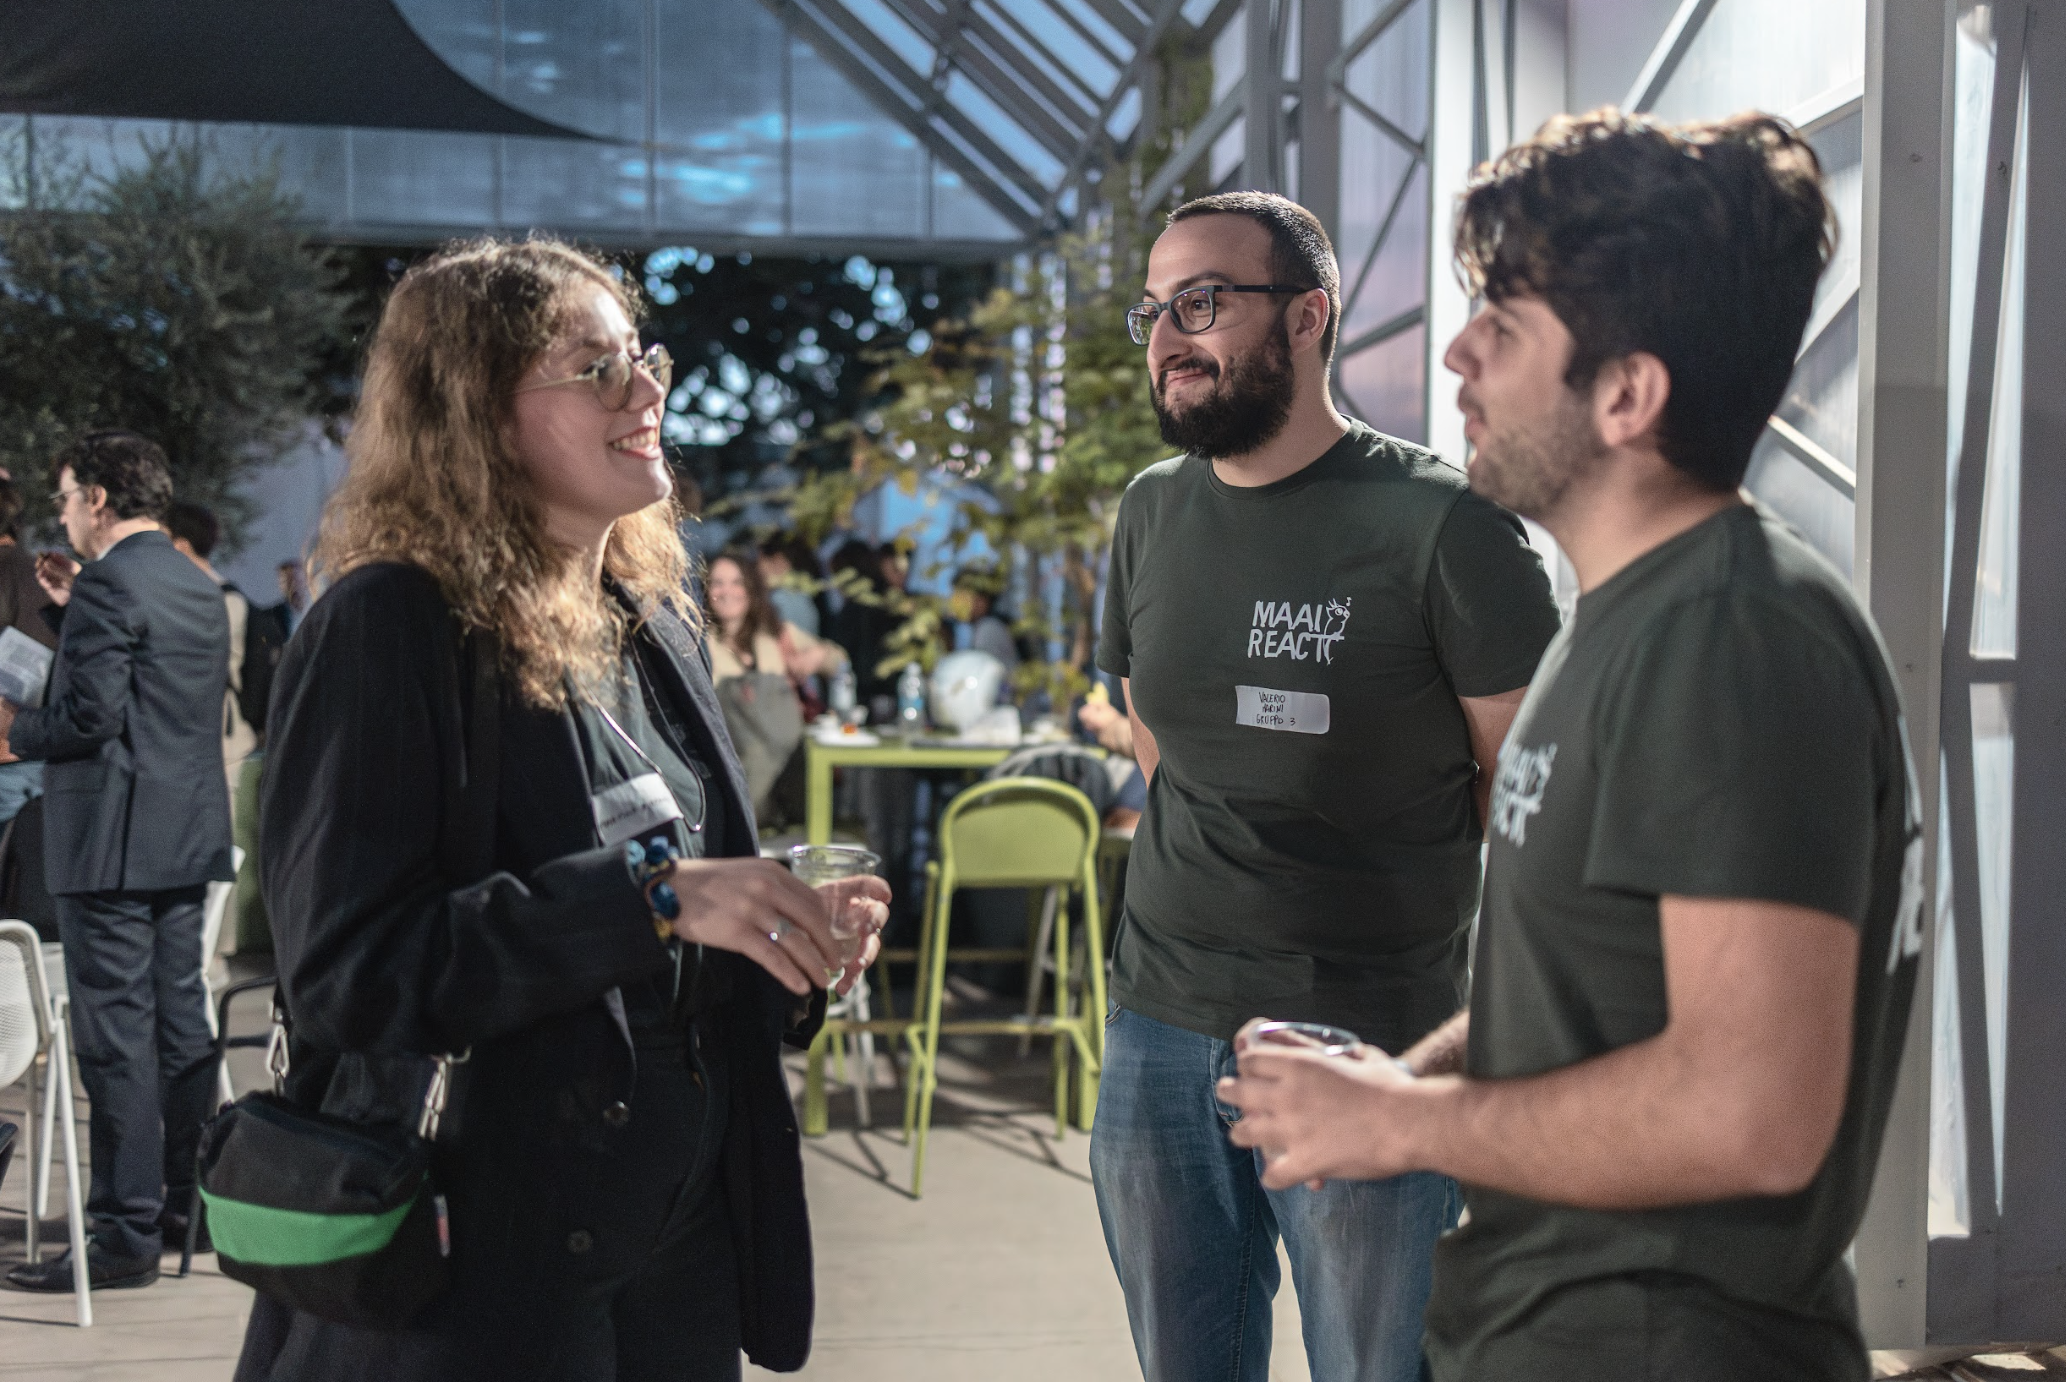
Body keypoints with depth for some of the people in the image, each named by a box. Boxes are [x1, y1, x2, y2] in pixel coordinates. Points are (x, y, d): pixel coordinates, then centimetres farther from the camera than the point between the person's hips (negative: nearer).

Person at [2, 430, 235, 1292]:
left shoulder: (110, 585, -14)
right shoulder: (198, 587, 15)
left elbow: (91, 714, -20)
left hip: (112, 840, -9)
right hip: (189, 835, 9)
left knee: (115, 1033, -6)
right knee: (181, 1020, 15)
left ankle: (126, 1234, -4)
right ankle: (189, 1198, 23)